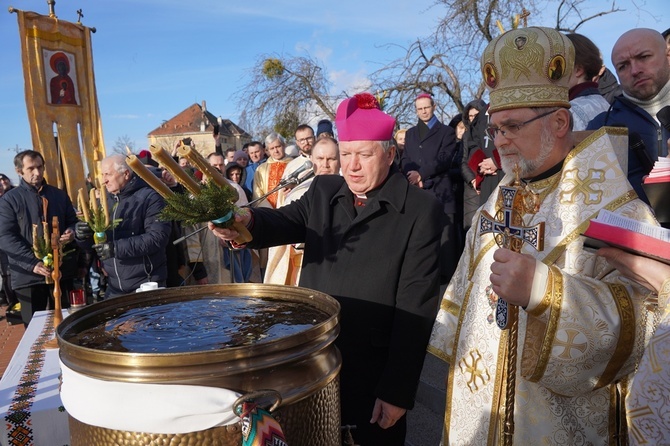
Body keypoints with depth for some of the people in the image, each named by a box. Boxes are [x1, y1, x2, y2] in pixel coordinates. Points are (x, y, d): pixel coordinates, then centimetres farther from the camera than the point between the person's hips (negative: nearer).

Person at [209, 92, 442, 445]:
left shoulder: (420, 210, -12)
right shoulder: (323, 190, 4)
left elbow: (415, 308, -14)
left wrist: (397, 390, -13)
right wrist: (247, 222, -31)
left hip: (376, 377, -4)